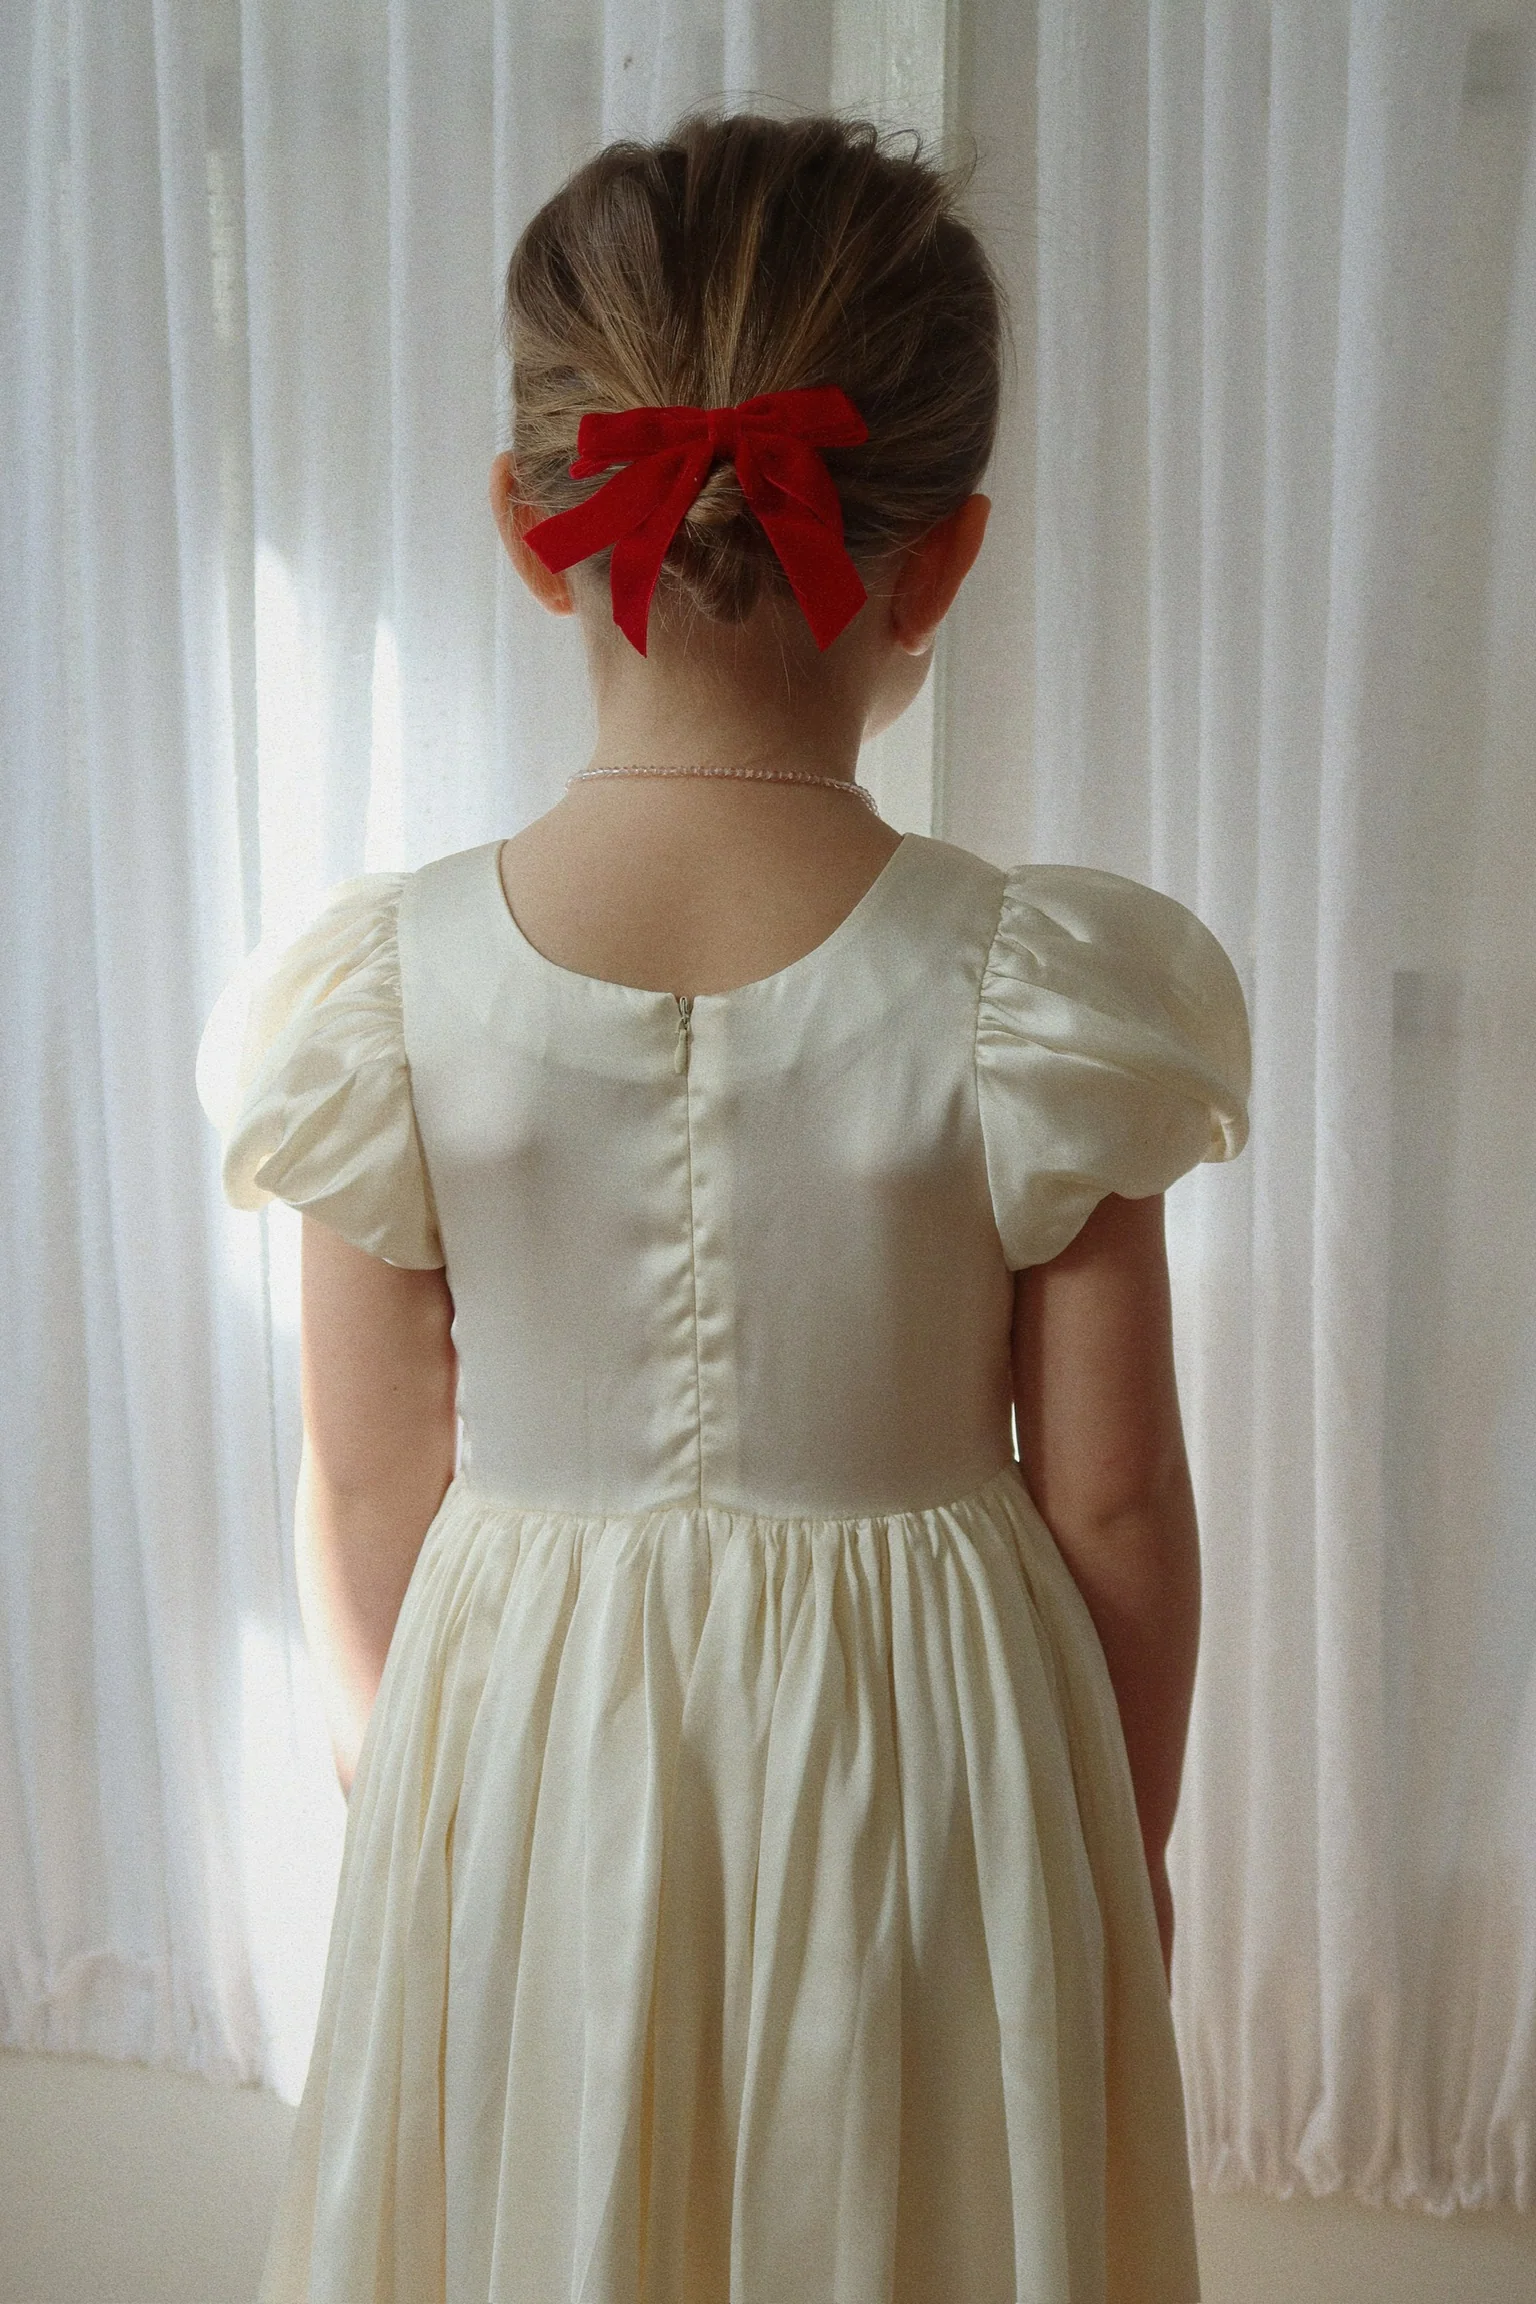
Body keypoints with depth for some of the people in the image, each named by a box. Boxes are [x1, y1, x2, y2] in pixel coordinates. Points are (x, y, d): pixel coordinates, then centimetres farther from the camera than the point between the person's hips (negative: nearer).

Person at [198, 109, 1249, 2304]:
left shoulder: (388, 992, -16)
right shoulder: (1043, 996, -18)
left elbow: (369, 1495, -6)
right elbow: (1113, 1506, -9)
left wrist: (405, 1792, 12)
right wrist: (1125, 1852, 8)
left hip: (529, 1774, 1)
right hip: (921, 1784, 0)